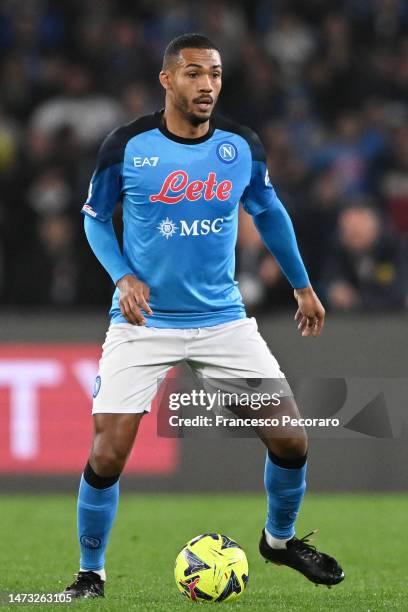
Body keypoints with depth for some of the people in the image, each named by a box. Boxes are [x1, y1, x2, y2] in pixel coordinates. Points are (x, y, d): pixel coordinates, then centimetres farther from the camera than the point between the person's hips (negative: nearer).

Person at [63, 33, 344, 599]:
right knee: (108, 455, -13)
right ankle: (91, 573, 9)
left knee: (291, 440, -1)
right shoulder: (127, 147, -9)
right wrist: (123, 276, -11)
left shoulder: (242, 146, -1)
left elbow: (268, 212, 17)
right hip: (143, 321, -3)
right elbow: (95, 217, 5)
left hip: (223, 318, 3)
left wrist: (302, 286, 23)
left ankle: (280, 539, 28)